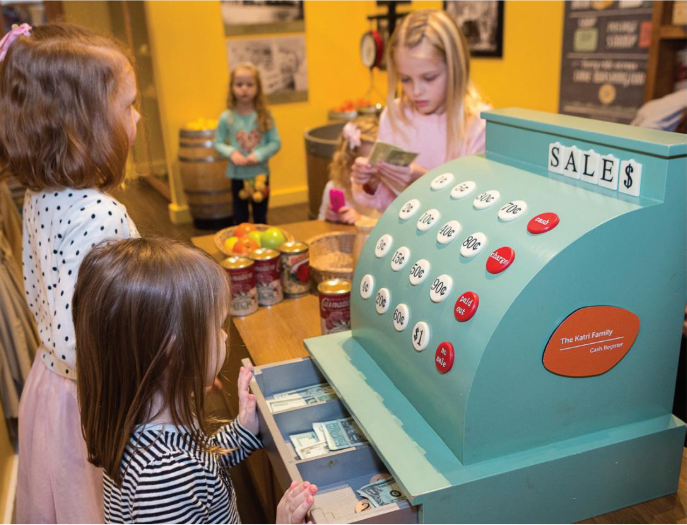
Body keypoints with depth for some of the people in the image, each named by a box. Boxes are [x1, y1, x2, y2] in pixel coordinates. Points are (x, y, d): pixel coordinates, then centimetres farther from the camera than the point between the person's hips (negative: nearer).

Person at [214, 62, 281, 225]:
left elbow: (276, 143, -5)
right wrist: (231, 152, -19)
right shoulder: (226, 118, -7)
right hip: (237, 175, 0)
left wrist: (259, 155, -20)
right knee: (240, 218, 12)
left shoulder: (265, 116, -6)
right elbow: (218, 143, 0)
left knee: (261, 218, 15)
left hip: (260, 173, 0)